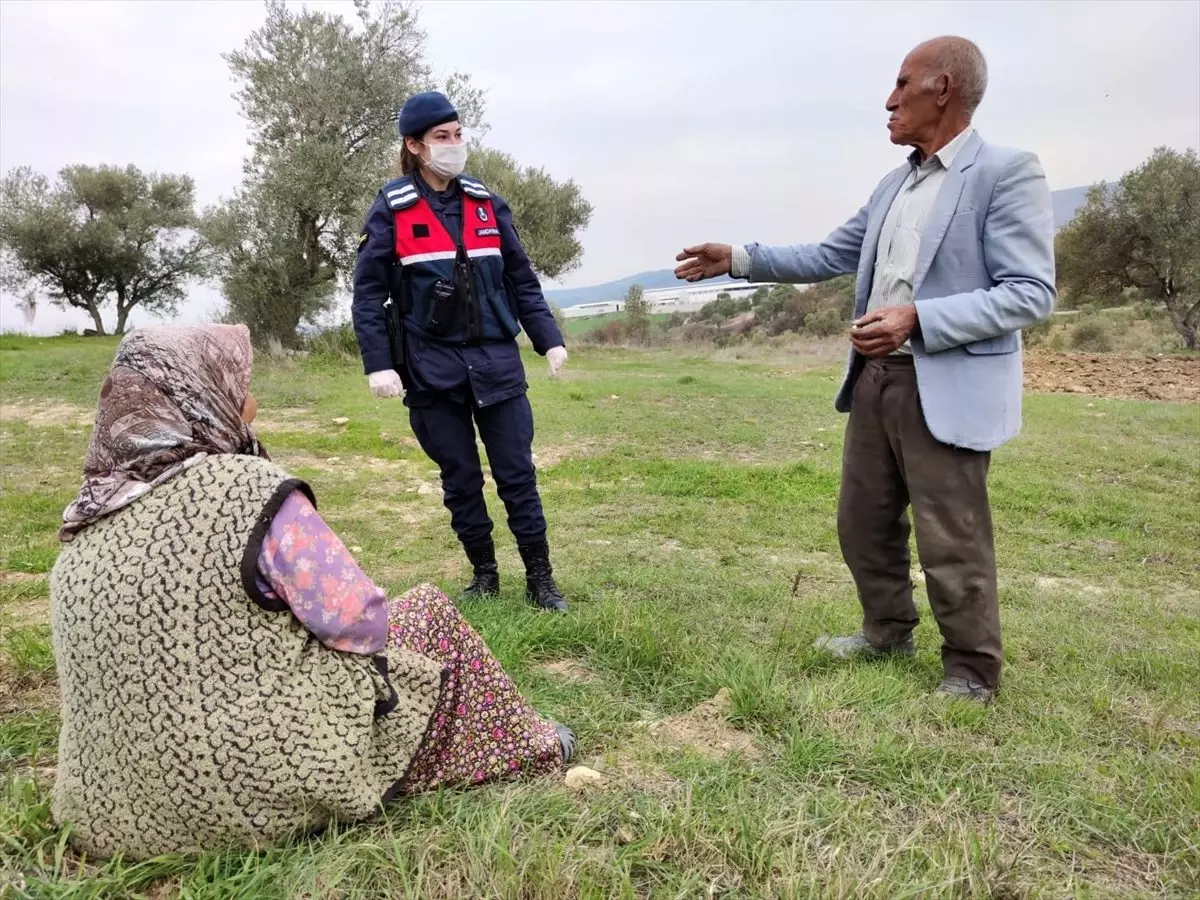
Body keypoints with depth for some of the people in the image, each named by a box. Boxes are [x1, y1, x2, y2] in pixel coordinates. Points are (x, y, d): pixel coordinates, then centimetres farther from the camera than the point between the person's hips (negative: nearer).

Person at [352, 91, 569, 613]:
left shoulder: (486, 204, 9)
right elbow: (368, 292, -2)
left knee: (518, 475, 3)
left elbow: (521, 280, 12)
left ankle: (540, 580, 15)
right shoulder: (391, 210, -1)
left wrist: (549, 339, 4)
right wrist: (378, 364, -11)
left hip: (497, 363, 2)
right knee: (460, 480, 8)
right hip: (432, 371, -2)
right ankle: (484, 574, 24)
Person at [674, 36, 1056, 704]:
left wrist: (918, 318, -26)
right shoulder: (895, 185, 14)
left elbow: (1032, 293, -16)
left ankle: (972, 674, 22)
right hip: (876, 379, 8)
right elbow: (829, 256, 18)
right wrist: (739, 259, 11)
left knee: (952, 542, 2)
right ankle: (888, 630, 38)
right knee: (863, 523, 17)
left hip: (947, 390, -8)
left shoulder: (1008, 173, -10)